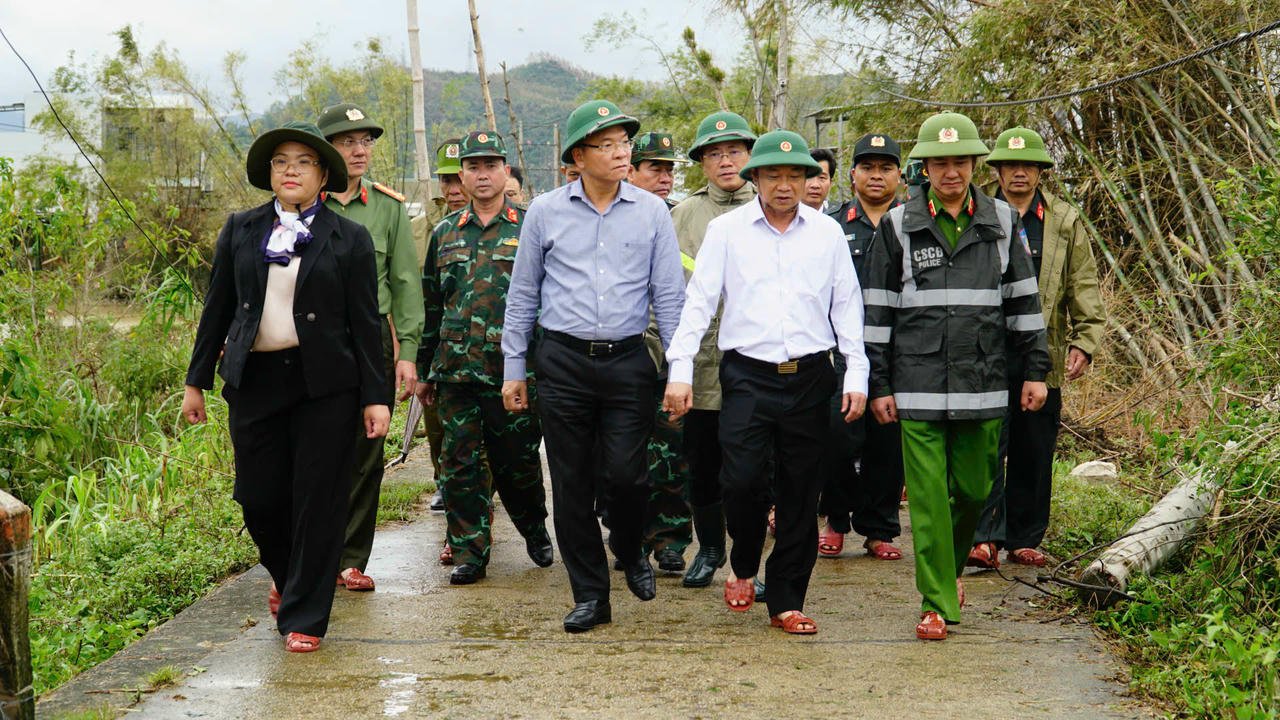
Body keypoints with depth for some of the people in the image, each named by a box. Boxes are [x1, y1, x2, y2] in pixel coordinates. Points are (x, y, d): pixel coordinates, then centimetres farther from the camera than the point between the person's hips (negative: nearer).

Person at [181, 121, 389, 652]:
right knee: (259, 497, 4)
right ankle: (285, 576, 35)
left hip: (324, 385, -2)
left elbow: (365, 323, 2)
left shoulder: (349, 240, 3)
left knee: (317, 502, -2)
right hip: (254, 379, 2)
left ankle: (304, 618, 11)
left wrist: (375, 397, -2)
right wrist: (196, 381, 10)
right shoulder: (240, 230, 9)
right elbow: (218, 308, 12)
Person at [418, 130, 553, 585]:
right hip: (455, 371, 3)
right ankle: (469, 552, 11)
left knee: (517, 460, 5)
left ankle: (534, 529, 31)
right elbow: (431, 304, 16)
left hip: (513, 370, -3)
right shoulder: (445, 233, 13)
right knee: (460, 463, 2)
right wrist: (423, 370, 14)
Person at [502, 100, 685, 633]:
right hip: (563, 363, 1)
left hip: (628, 362, 0)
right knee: (572, 483, 3)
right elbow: (522, 294, 10)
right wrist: (514, 369, 8)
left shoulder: (651, 212, 4)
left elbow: (668, 295, 7)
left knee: (626, 474, -6)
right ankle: (590, 595, 15)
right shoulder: (545, 212, 4)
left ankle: (630, 551, 27)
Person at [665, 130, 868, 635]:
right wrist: (680, 371, -5)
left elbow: (847, 306, 11)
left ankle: (786, 603, 16)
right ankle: (743, 567, 15)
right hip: (748, 377, -1)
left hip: (809, 377, 2)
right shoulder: (726, 230, 4)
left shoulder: (827, 232, 8)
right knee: (742, 479, -15)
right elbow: (698, 300, 3)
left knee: (800, 493, 4)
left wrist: (857, 376, 4)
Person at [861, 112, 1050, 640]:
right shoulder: (898, 226, 2)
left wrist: (1035, 371, 10)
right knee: (928, 498, -3)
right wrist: (878, 384, 1)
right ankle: (937, 603, 5)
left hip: (982, 385, 2)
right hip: (918, 387, -2)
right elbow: (877, 310, 4)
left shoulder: (1002, 222, 8)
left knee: (974, 490, 9)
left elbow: (1023, 300, 13)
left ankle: (951, 566, 36)